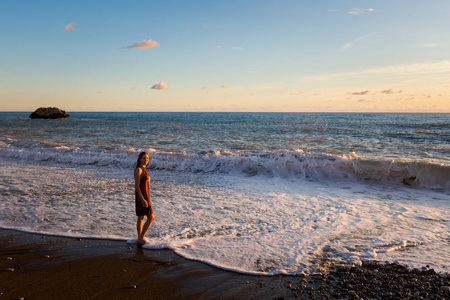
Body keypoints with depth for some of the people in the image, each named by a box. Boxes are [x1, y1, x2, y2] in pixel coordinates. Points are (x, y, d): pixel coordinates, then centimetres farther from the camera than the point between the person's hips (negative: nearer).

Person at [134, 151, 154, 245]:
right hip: (141, 196, -9)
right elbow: (137, 186, -20)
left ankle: (139, 238, 24)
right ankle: (141, 238, 0)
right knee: (151, 218, -8)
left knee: (141, 218, 15)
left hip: (146, 196, 9)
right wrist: (143, 200, -24)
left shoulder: (144, 170, 13)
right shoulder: (138, 170, -16)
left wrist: (149, 199, 21)